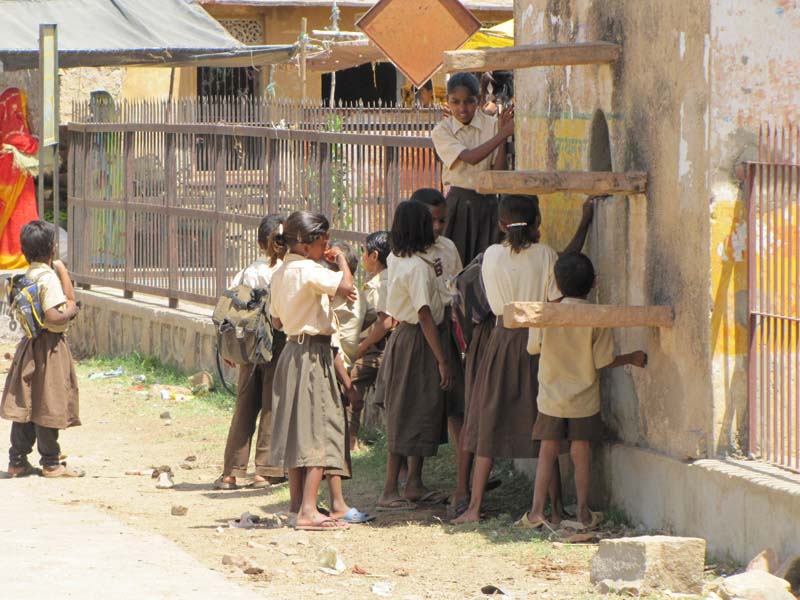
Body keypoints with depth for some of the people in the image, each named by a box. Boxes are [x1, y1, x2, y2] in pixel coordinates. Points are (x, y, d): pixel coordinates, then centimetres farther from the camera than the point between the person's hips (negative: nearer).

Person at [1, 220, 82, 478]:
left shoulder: (27, 275, 8)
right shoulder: (48, 278, -18)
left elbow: (69, 299, 8)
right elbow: (54, 317, -26)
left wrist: (59, 267, 10)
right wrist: (71, 311, -8)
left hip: (31, 343, 8)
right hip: (50, 345, -8)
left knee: (25, 405, 11)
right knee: (48, 406, 0)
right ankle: (51, 463, 7)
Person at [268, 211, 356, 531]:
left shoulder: (280, 273, 11)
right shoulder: (308, 269, -16)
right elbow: (346, 285, -28)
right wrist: (341, 259, -11)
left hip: (291, 351, 9)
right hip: (313, 353, -9)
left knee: (296, 430, 12)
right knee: (319, 429, -8)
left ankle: (298, 504, 17)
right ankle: (308, 510, -14)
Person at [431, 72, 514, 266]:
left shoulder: (491, 125, 0)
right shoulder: (442, 131, -2)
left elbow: (499, 173, -8)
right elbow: (470, 157, -19)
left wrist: (501, 131, -15)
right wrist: (503, 134, -22)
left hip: (487, 203, 1)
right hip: (457, 204, -1)